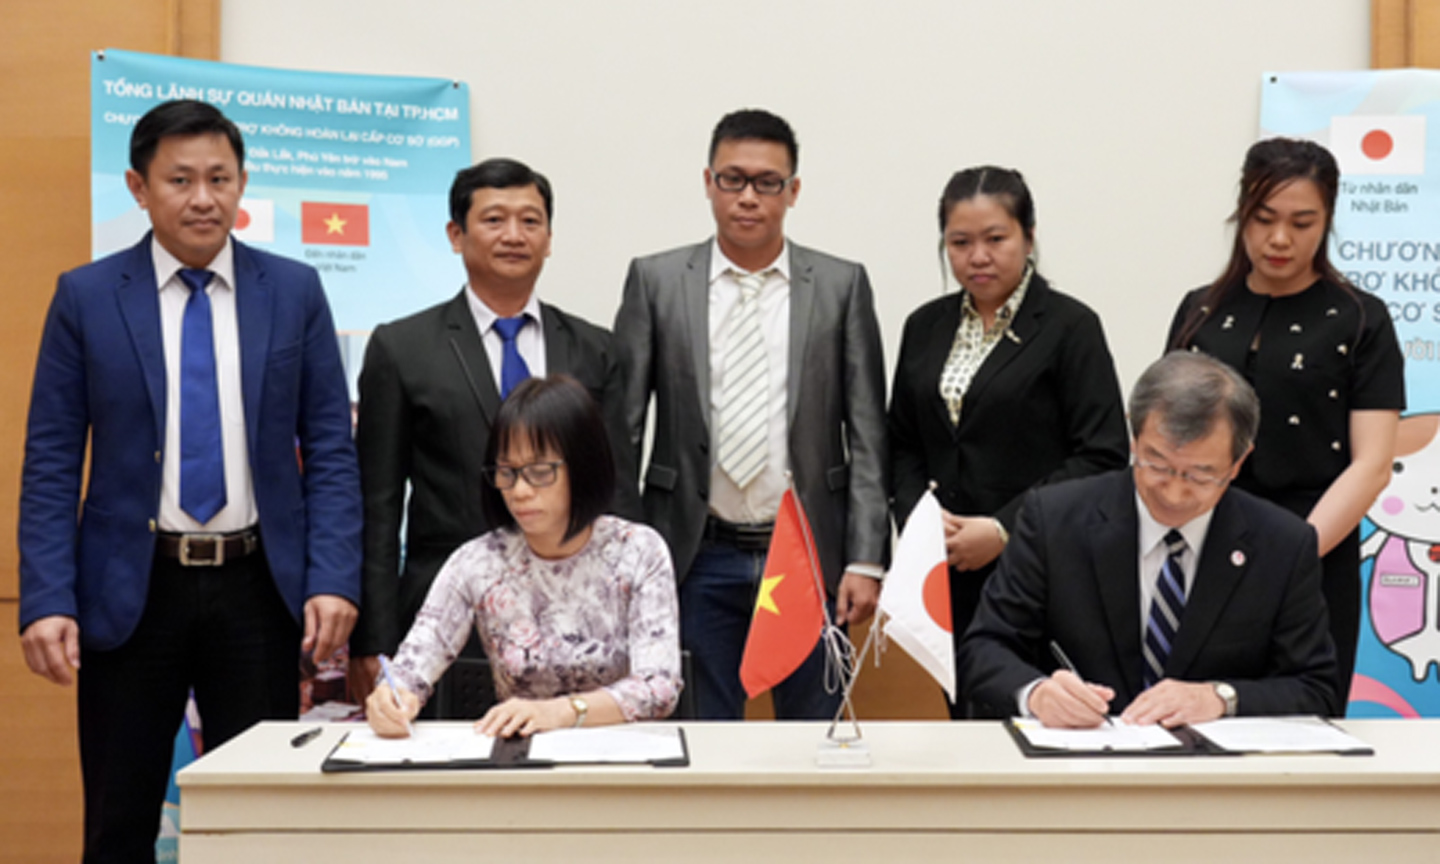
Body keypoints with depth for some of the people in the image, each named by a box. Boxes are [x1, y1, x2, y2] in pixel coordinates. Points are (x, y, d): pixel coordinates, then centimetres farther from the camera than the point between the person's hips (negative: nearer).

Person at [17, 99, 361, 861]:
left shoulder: (294, 291, 3)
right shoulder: (86, 297, 1)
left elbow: (329, 450, 2)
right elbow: (51, 463, 0)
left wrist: (334, 580, -9)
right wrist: (46, 600, -9)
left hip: (257, 588, 1)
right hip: (131, 590, 0)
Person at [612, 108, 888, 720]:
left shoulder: (842, 285, 4)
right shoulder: (655, 281, 3)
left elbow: (867, 436, 2)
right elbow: (620, 428, 3)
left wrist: (866, 560, -5)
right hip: (698, 559, 0)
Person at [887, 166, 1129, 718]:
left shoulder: (1069, 325, -3)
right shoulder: (925, 326, 13)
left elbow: (1102, 457, -8)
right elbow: (902, 445, 17)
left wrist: (1004, 528, -13)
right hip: (948, 575, 4)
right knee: (964, 719, 6)